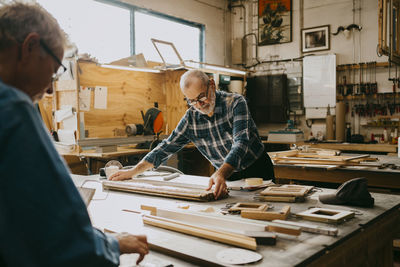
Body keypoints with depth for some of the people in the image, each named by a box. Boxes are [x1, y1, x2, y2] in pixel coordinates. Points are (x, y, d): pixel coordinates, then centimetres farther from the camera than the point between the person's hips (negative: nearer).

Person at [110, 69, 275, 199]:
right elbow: (166, 147, 4)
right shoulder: (191, 118, -3)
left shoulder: (235, 103, -17)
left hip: (258, 171, -3)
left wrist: (221, 174, -47)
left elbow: (241, 143, -30)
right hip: (227, 176, 4)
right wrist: (134, 171, -2)